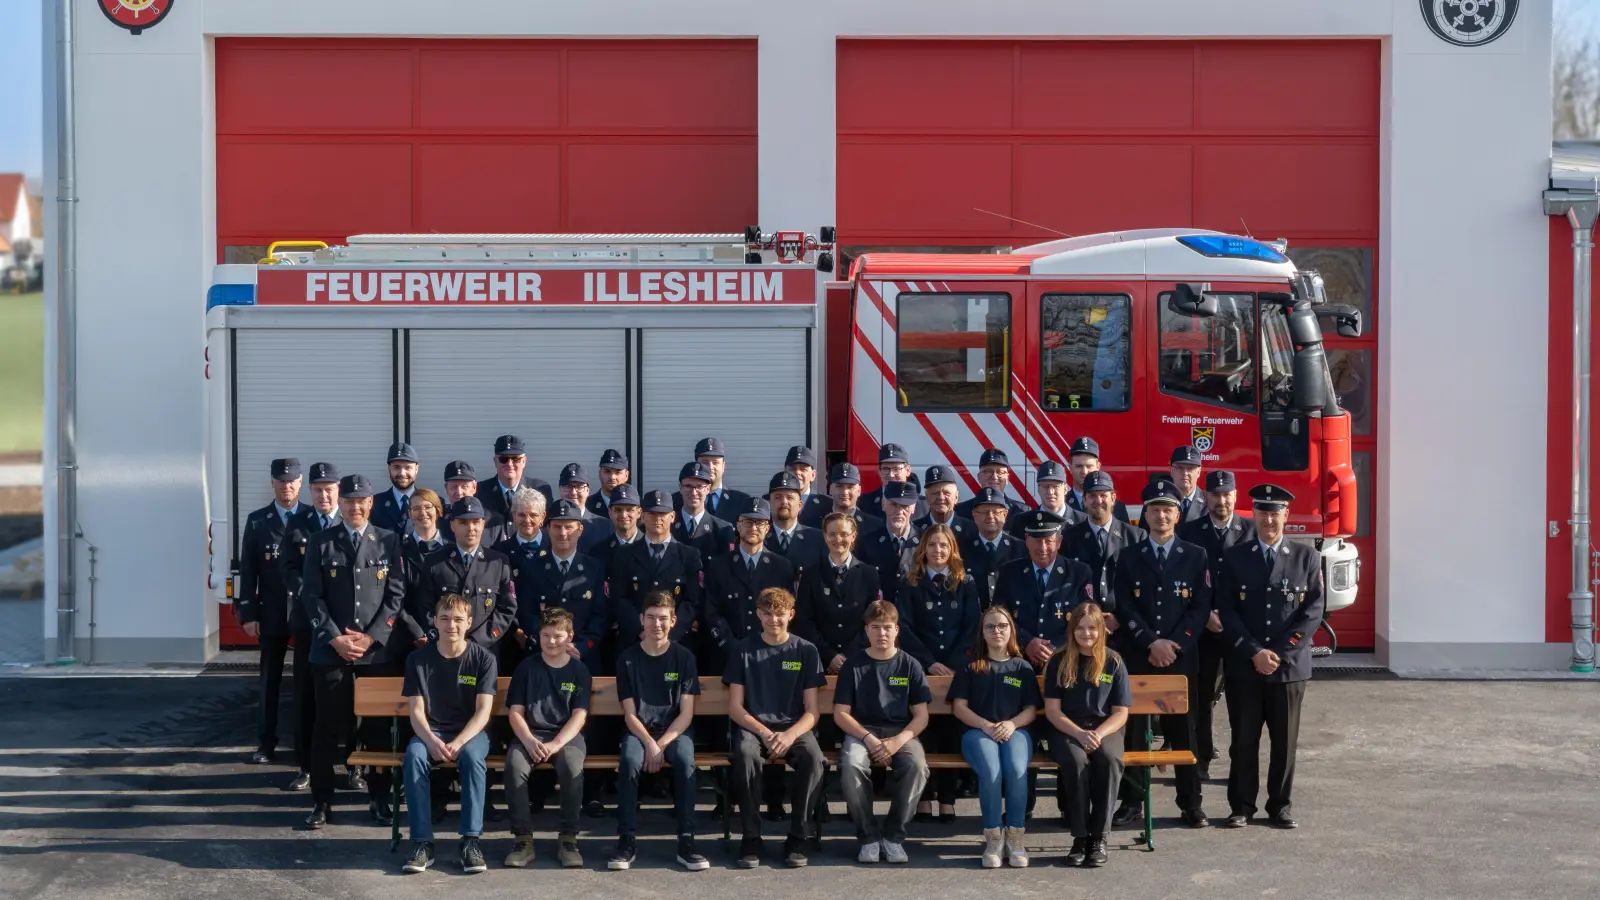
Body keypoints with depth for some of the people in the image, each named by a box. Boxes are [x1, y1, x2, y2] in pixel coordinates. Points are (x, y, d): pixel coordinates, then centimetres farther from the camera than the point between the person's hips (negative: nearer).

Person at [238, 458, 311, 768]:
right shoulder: (257, 521, 5)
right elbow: (248, 571, 3)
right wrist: (248, 613, -3)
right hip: (272, 613, 1)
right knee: (270, 680, 6)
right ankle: (266, 743, 12)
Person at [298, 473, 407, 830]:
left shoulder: (388, 541, 5)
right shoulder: (320, 542, 4)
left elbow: (396, 594, 1)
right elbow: (311, 596, 0)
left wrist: (371, 636, -8)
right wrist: (335, 637, -10)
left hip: (378, 650, 0)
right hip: (330, 649, 0)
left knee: (378, 725, 5)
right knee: (327, 726, 2)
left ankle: (379, 798, 15)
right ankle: (322, 801, 8)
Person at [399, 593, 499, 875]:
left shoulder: (484, 658, -4)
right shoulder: (419, 659, 0)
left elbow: (483, 711, -9)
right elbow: (416, 710, -4)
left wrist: (459, 742, -25)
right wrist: (431, 740, -25)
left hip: (470, 731, -1)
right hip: (430, 731, 1)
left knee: (472, 756, -36)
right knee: (414, 755, -33)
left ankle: (471, 840, -32)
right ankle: (422, 843, -31)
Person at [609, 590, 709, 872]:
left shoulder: (684, 657, -1)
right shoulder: (628, 658, 0)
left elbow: (686, 713, -4)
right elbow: (630, 713, -3)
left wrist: (662, 744, -18)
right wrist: (649, 743, -19)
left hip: (675, 730, 0)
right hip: (640, 730, 0)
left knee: (685, 760, -34)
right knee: (629, 760, -33)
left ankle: (686, 842, -29)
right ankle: (627, 841, -27)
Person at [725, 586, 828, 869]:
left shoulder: (806, 651, 6)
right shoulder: (744, 650, 5)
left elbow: (812, 711, 2)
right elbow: (735, 707, 2)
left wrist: (790, 735, -18)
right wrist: (765, 733, -15)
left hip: (794, 727, 1)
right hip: (753, 726, 0)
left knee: (814, 758, -34)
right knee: (745, 755, -37)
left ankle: (798, 837, -19)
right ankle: (751, 837, -24)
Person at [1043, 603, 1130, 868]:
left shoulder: (1113, 662, 5)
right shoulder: (1059, 662, 3)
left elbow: (1120, 713, 4)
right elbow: (1052, 710, -1)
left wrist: (1099, 733, -16)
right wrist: (1079, 734, -17)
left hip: (1104, 729, 1)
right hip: (1066, 729, -1)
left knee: (1109, 759, -35)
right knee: (1075, 760, -36)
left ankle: (1098, 837, -25)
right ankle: (1080, 836, -25)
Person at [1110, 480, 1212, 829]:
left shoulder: (1195, 557, 7)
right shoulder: (1129, 558, 8)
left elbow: (1201, 607, 1)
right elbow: (1124, 608, 0)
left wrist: (1174, 644, -10)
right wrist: (1152, 643, -12)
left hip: (1180, 657, -1)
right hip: (1135, 657, 1)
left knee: (1182, 729, 2)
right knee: (1132, 729, 0)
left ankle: (1191, 803, 8)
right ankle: (1132, 800, 6)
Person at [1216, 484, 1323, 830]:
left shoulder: (1306, 557, 4)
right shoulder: (1235, 558, 5)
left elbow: (1313, 611, -2)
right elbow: (1227, 611, -1)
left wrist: (1279, 653, -10)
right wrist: (1254, 652, -12)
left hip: (1290, 667, 0)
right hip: (1243, 667, 0)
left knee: (1285, 740, 5)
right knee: (1243, 740, 4)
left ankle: (1281, 806, 15)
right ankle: (1242, 806, 12)